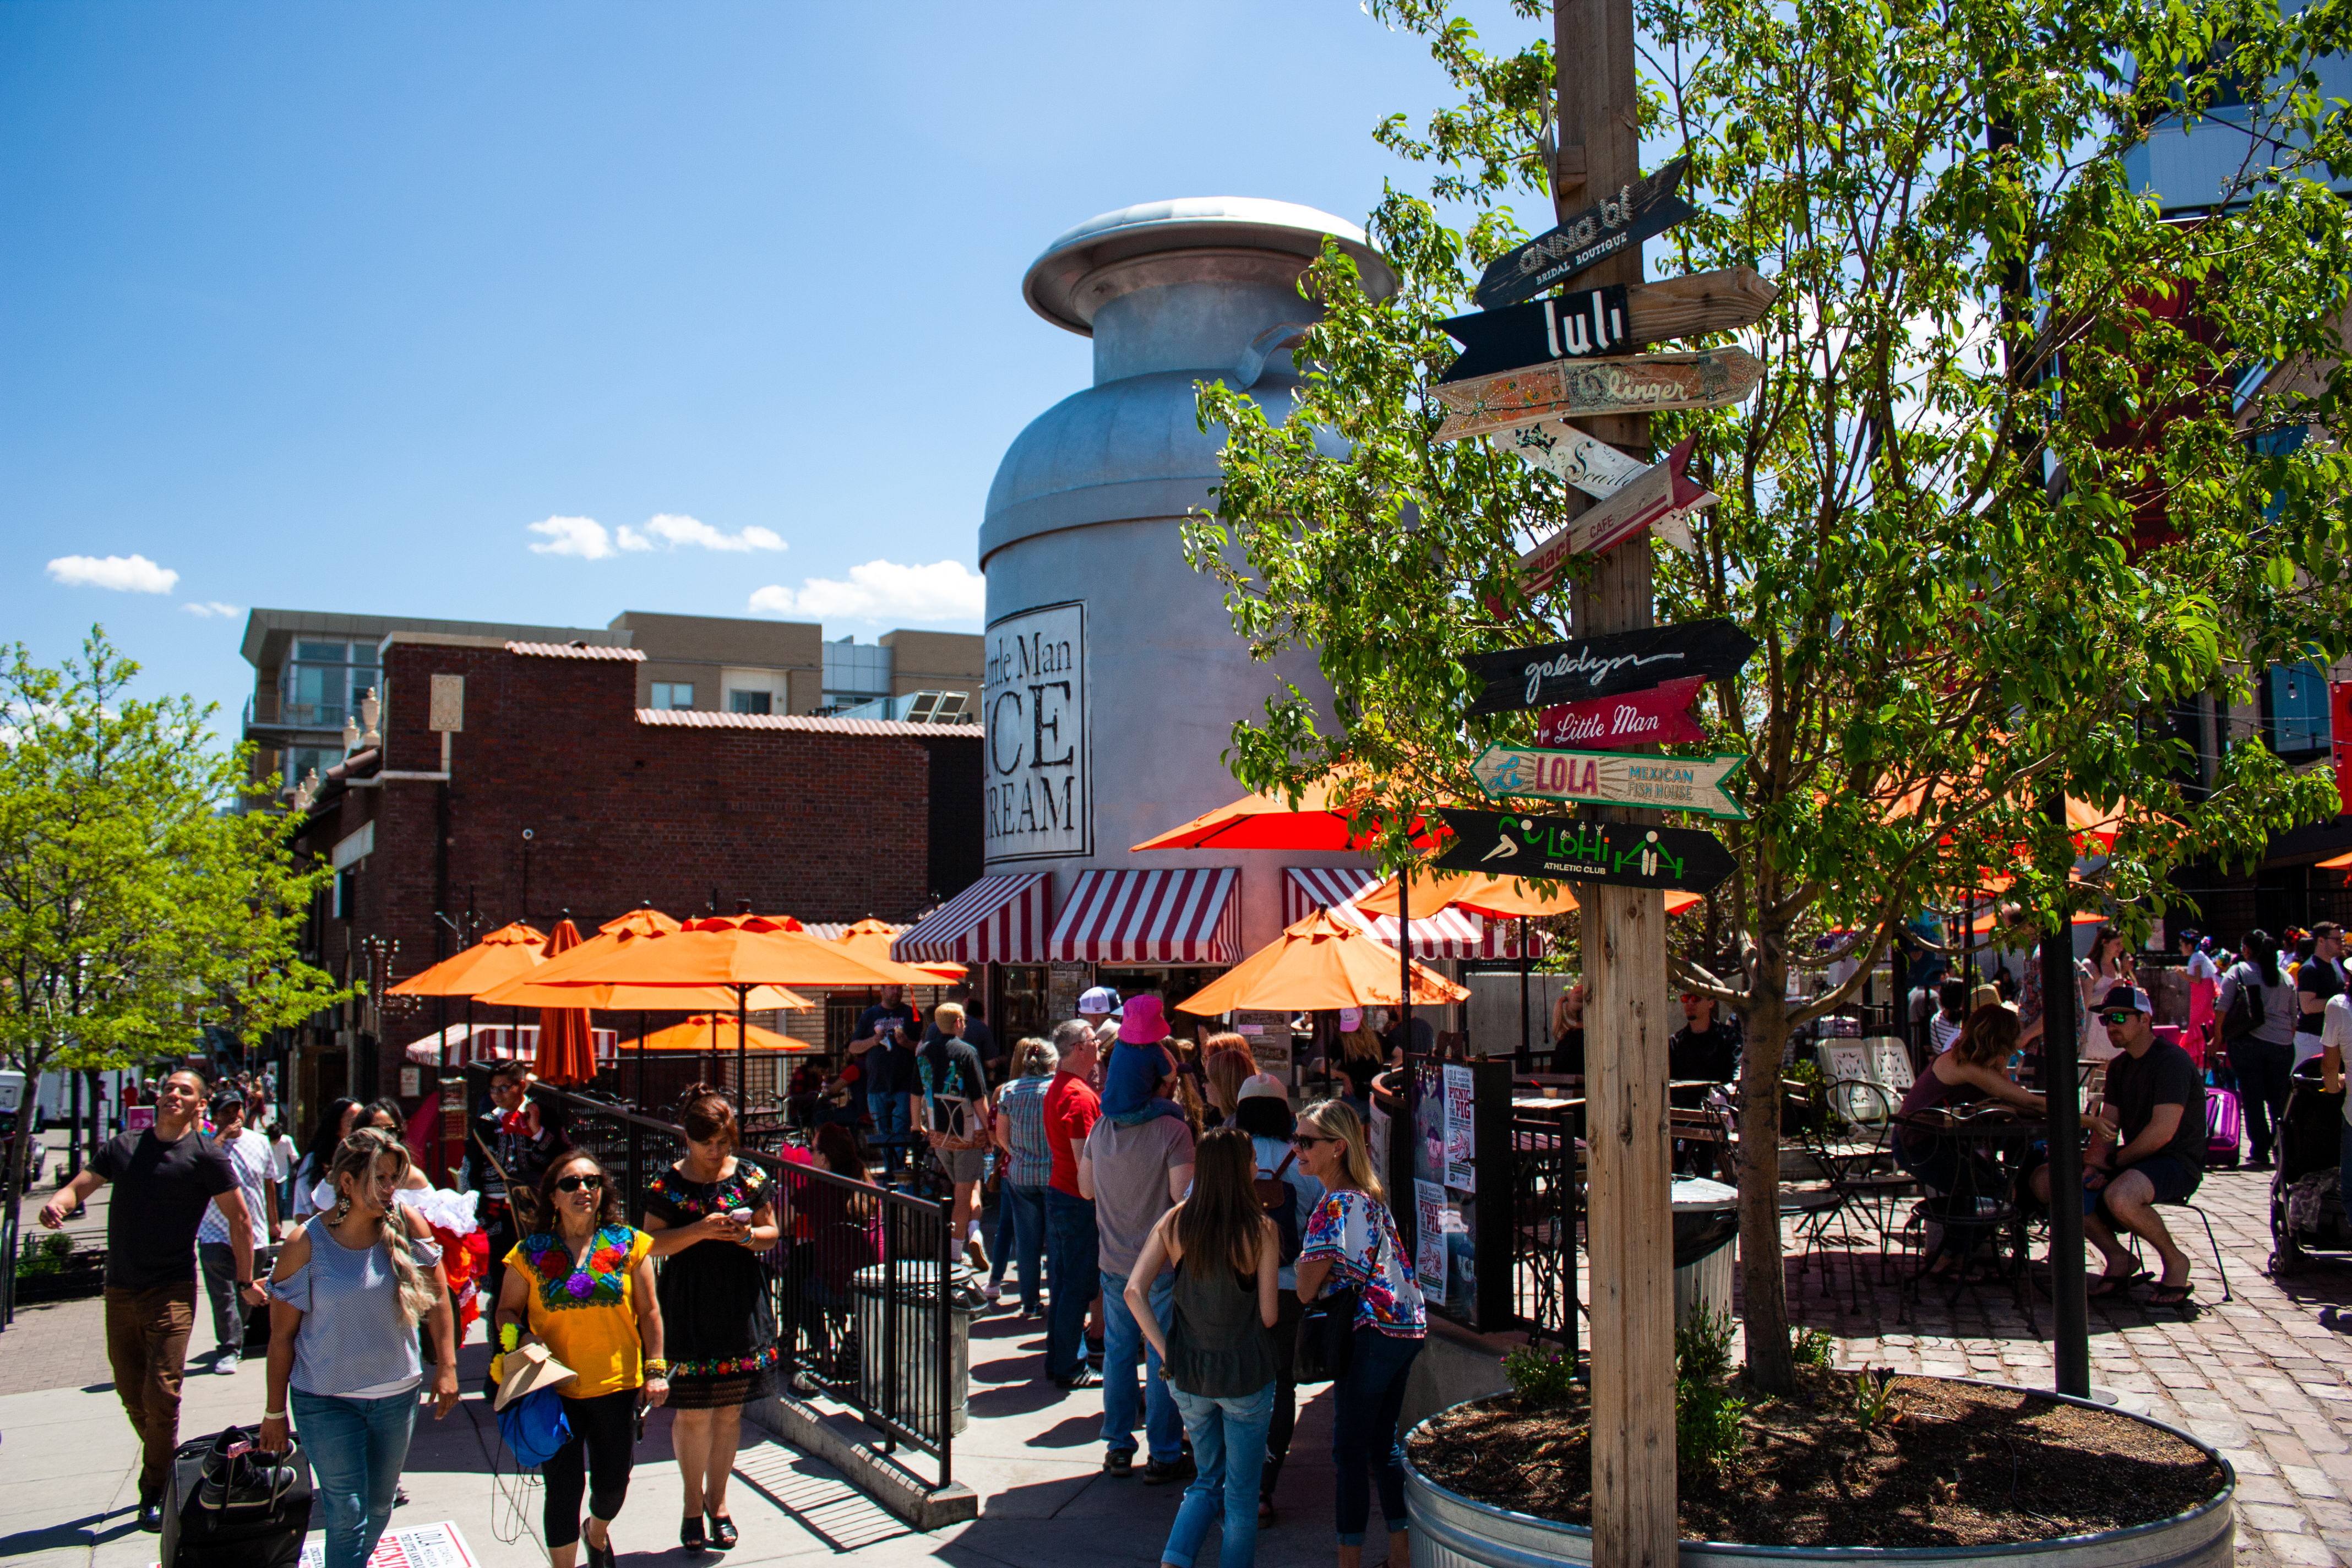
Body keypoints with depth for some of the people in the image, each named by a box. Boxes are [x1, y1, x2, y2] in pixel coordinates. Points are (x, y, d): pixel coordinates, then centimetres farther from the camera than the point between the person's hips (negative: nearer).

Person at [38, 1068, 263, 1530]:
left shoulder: (205, 1155, -5)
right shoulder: (123, 1145, 8)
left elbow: (239, 1219, -1)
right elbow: (80, 1185, 4)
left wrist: (245, 1281, 1)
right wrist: (58, 1203, -21)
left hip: (171, 1291, -5)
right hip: (120, 1289, 5)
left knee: (161, 1393, -10)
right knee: (132, 1395, 12)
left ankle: (156, 1491, 5)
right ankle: (169, 1465, 32)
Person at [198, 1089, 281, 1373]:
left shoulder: (260, 1142, 7)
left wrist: (273, 1222, 21)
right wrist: (223, 1136, -23)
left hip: (254, 1234, 3)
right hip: (216, 1235, -3)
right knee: (223, 1294, -9)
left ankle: (236, 1342, 28)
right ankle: (228, 1349, -4)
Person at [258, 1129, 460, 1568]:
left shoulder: (407, 1224, -9)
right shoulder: (307, 1244, -14)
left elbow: (437, 1298, 1)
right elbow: (282, 1334, -6)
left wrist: (446, 1367, -2)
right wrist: (275, 1412, -2)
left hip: (397, 1395, 3)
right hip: (326, 1400, -3)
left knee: (380, 1507, 18)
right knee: (346, 1516, -3)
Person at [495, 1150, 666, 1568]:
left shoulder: (628, 1244, 0)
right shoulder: (531, 1252, -2)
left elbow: (649, 1311, 3)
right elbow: (507, 1311, 7)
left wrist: (656, 1370, -2)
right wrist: (523, 1337, -14)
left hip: (617, 1387, 1)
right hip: (556, 1390, -1)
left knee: (613, 1486, 14)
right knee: (563, 1490, 0)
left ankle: (597, 1532, 47)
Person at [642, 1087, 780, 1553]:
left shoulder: (750, 1178, 2)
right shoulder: (667, 1184, -3)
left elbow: (772, 1232, 8)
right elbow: (652, 1244, -5)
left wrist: (748, 1235, -14)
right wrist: (700, 1231, -18)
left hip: (740, 1305, 2)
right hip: (687, 1309, -2)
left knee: (730, 1410, 9)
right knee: (692, 1412, 1)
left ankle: (717, 1501, 25)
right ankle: (693, 1504, 20)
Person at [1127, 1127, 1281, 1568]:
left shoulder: (1174, 1222, -6)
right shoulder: (1260, 1230, -16)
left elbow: (1134, 1292, -10)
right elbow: (1268, 1315, -11)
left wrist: (1165, 1350, -5)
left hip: (1187, 1373, 4)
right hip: (1245, 1375, -4)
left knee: (1207, 1481, 22)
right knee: (1241, 1494, 13)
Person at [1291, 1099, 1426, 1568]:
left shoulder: (1335, 1205, -16)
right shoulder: (1370, 1196, 12)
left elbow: (1306, 1289, -13)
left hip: (1373, 1331, -9)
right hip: (1407, 1327, 9)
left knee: (1350, 1449, 0)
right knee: (1384, 1442, 17)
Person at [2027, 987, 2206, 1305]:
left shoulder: (2171, 1060, -14)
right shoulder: (2119, 1066, 13)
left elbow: (2162, 1132, -22)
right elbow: (2106, 1127, 10)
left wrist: (2112, 1161, -14)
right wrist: (2094, 1162, -10)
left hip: (2177, 1163, -8)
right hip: (2134, 1161, 8)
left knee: (2119, 1196, -40)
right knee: (2044, 1180, -9)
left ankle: (2175, 1261, -9)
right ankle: (2118, 1259, 1)